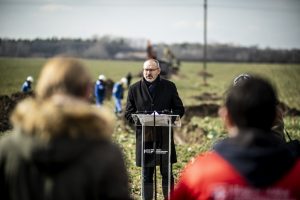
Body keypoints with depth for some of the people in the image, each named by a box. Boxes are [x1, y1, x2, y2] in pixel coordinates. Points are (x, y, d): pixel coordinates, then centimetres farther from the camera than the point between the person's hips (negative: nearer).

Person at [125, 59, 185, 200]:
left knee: (167, 173, 3)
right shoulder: (134, 89, 7)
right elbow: (128, 113, 9)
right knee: (146, 174, 7)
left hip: (165, 136, 0)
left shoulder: (169, 87, 6)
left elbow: (180, 109, 8)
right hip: (144, 136, 1)